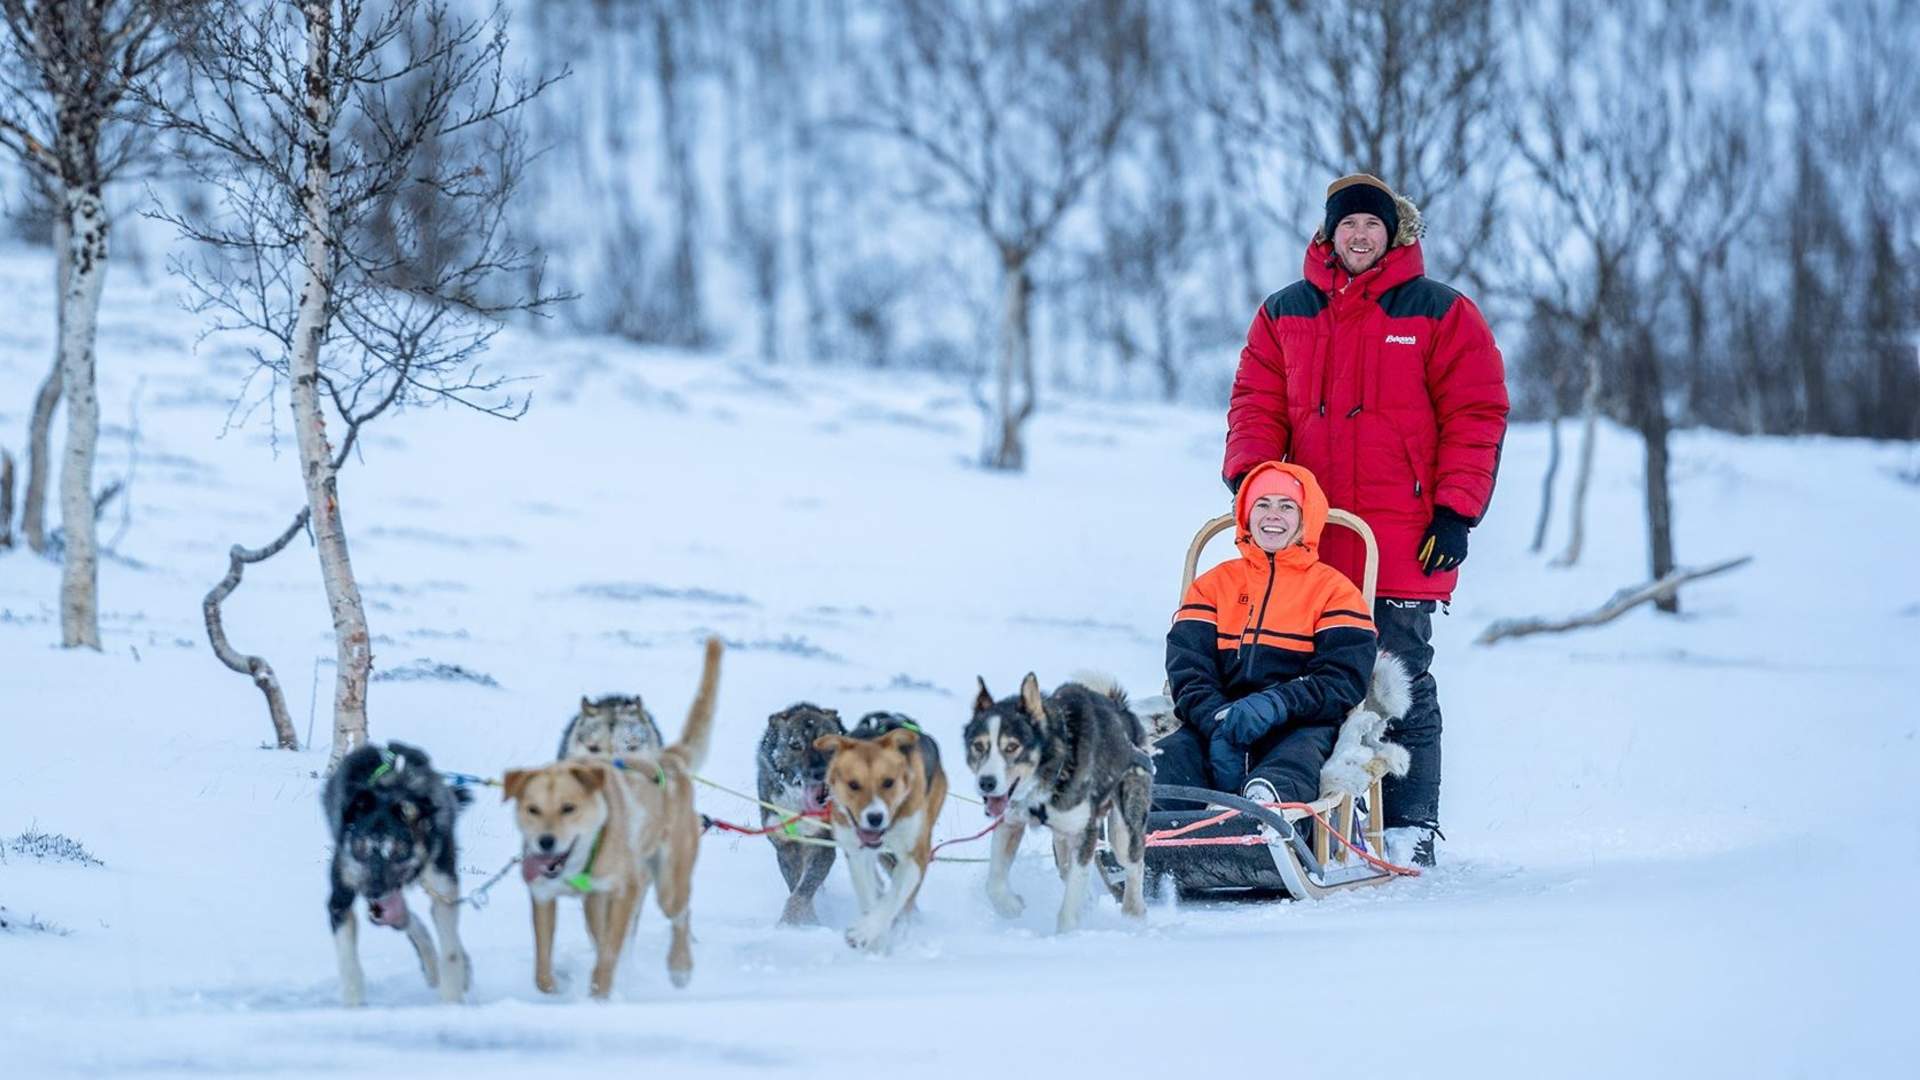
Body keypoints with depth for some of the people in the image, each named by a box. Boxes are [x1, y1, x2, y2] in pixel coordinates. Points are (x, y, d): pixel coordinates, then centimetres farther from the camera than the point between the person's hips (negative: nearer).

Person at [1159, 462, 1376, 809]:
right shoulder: (1213, 585, 23)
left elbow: (1344, 679, 1)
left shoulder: (1333, 589, 16)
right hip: (1217, 725, 3)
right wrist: (1217, 720, -15)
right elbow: (1187, 667, 8)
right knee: (1171, 760, -31)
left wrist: (1276, 705, -18)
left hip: (1301, 726, -2)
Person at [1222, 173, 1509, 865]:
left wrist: (1457, 510, -7)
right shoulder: (1284, 315, 14)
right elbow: (1257, 406, 14)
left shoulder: (1440, 314, 3)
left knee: (1402, 686, -2)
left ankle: (1410, 828, 1)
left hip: (1405, 546, -3)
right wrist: (1251, 478, -5)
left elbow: (1476, 415, 1)